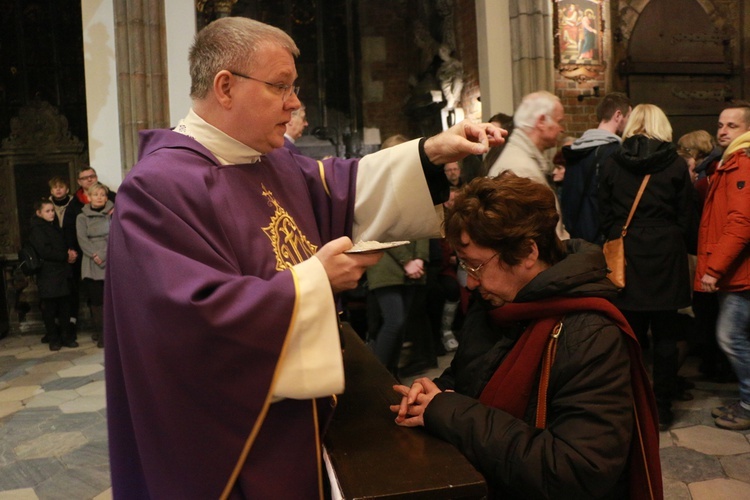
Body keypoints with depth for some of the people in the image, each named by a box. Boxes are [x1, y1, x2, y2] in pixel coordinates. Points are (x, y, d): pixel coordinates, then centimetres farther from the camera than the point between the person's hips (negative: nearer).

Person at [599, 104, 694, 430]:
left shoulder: (612, 164, 0)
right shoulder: (675, 164, -2)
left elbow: (604, 214, 2)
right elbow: (685, 215, 2)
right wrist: (675, 243, 15)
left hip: (625, 255, 1)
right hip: (665, 254, 0)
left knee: (630, 333, 8)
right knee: (665, 334, 8)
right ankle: (662, 408, 15)